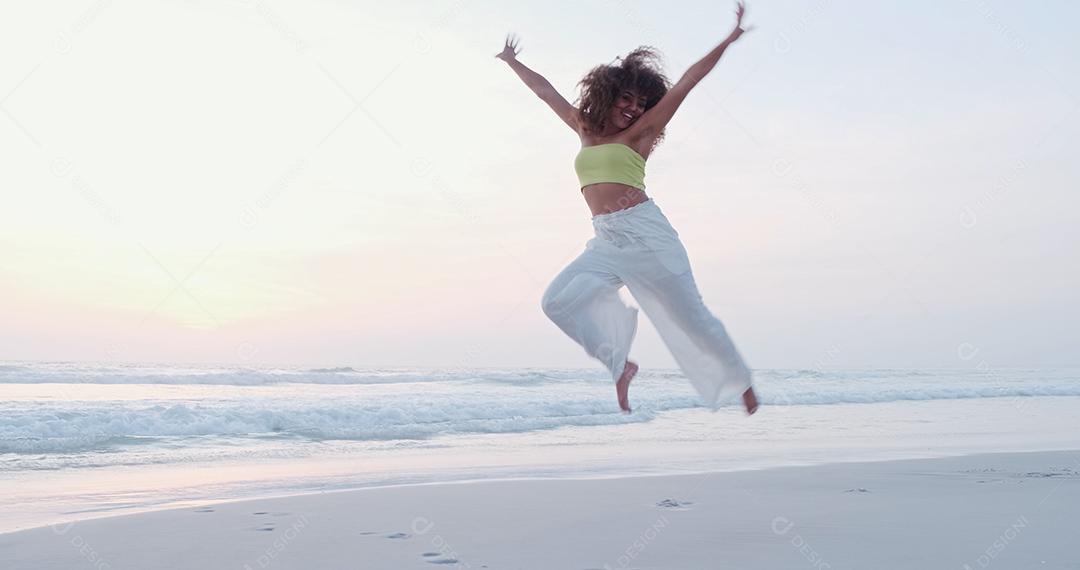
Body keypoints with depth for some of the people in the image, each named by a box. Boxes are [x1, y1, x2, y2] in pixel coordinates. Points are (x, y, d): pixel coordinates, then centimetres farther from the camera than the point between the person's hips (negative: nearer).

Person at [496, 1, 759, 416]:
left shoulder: (639, 133, 4)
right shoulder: (585, 128, 16)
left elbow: (686, 83, -1)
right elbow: (547, 92, 28)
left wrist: (727, 42, -4)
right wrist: (513, 63, 39)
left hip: (646, 233, -4)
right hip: (606, 241, 5)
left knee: (689, 314, -1)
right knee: (557, 301, -13)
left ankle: (740, 379, 17)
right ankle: (620, 364, 1)